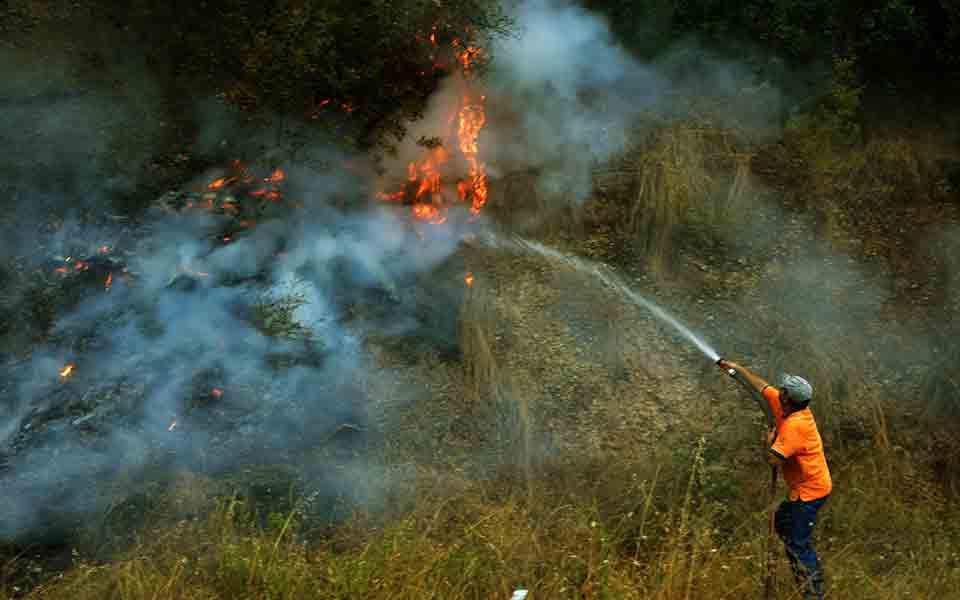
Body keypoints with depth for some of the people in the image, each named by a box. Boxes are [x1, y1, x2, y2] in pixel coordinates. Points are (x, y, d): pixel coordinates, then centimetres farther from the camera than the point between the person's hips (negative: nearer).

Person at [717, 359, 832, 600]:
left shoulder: (794, 426, -28)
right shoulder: (784, 405, -1)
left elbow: (774, 459, -33)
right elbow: (762, 385, 13)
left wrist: (770, 441, -12)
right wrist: (737, 367, 20)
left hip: (810, 491, -10)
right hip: (808, 487, 10)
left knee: (799, 543, -5)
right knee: (782, 522, 24)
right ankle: (811, 570, 31)